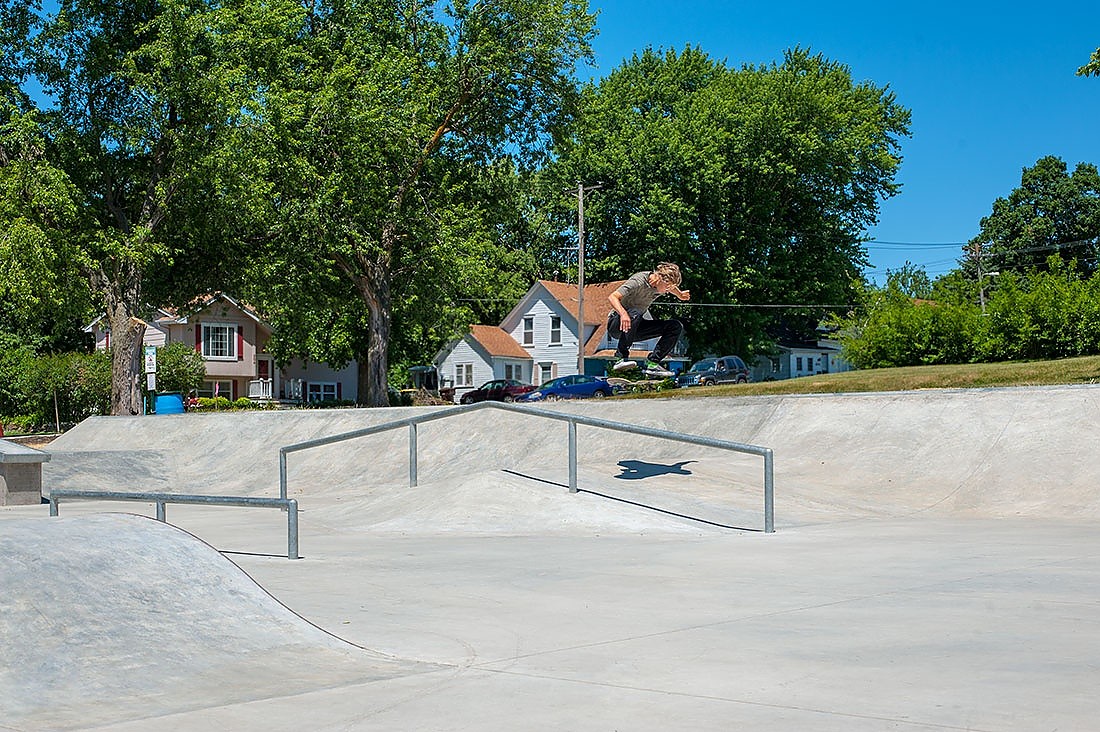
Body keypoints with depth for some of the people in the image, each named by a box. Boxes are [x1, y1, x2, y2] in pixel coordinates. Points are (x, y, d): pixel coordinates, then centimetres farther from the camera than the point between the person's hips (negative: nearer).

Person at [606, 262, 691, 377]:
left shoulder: (663, 283, -1)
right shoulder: (638, 281, -23)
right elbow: (612, 297, -33)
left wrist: (680, 295, 15)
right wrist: (623, 314, -48)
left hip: (636, 328, 7)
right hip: (616, 324, -7)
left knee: (676, 327, -4)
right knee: (635, 313, -40)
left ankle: (651, 363, -8)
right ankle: (621, 358, -31)